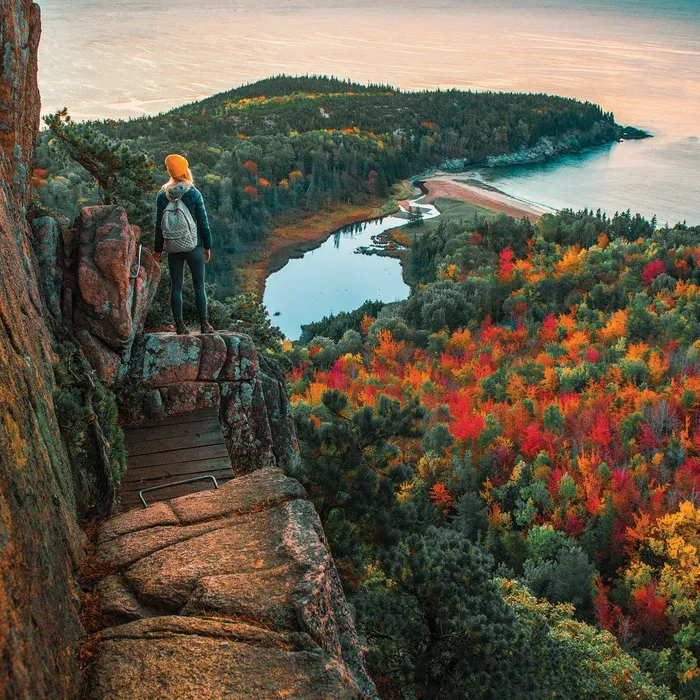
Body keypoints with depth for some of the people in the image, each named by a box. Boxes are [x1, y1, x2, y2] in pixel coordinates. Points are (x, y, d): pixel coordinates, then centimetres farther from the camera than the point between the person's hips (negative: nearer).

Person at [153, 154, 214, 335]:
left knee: (176, 287, 7)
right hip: (194, 246, -2)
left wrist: (158, 249, 11)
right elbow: (203, 223, -4)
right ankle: (204, 324, 9)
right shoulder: (194, 194, -7)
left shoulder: (162, 195, 0)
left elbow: (159, 225, 3)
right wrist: (207, 246, 5)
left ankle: (180, 325, 7)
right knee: (199, 286, 6)